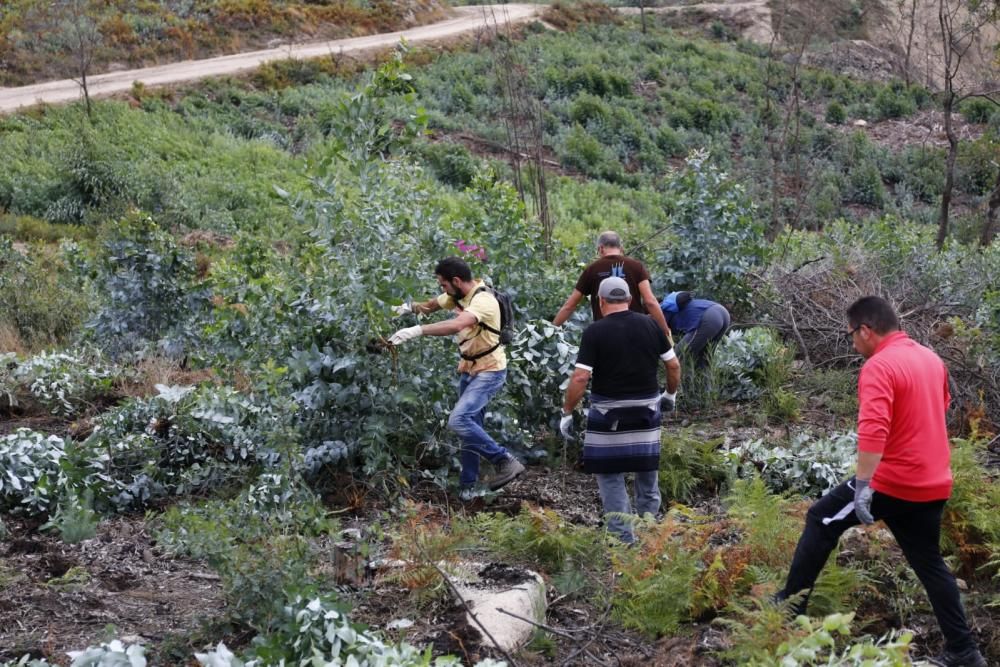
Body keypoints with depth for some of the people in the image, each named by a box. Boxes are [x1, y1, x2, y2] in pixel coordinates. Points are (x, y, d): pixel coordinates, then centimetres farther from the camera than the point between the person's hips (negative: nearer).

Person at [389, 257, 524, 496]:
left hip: (489, 371, -9)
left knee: (458, 420, -22)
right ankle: (468, 483, 21)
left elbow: (456, 325, -43)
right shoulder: (457, 295, 2)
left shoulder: (482, 300, -25)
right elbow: (431, 305, 22)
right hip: (469, 369, 9)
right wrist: (410, 307, 4)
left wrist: (417, 330, -47)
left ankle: (505, 462, -12)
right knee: (470, 425, 12)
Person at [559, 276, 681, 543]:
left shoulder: (595, 332, -12)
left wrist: (567, 413, -8)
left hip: (609, 413, -4)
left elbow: (580, 377, -16)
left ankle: (623, 538, 3)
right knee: (647, 470, 18)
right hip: (647, 409, 4)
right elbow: (674, 365, 5)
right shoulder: (650, 325, 0)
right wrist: (671, 394, 21)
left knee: (610, 475, 5)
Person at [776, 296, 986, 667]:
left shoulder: (879, 366, -17)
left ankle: (791, 606, 11)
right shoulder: (932, 359, 10)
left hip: (893, 481, -8)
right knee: (929, 563, 17)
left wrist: (862, 487, -29)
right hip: (934, 485, 8)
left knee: (821, 520, 8)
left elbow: (873, 431, -28)